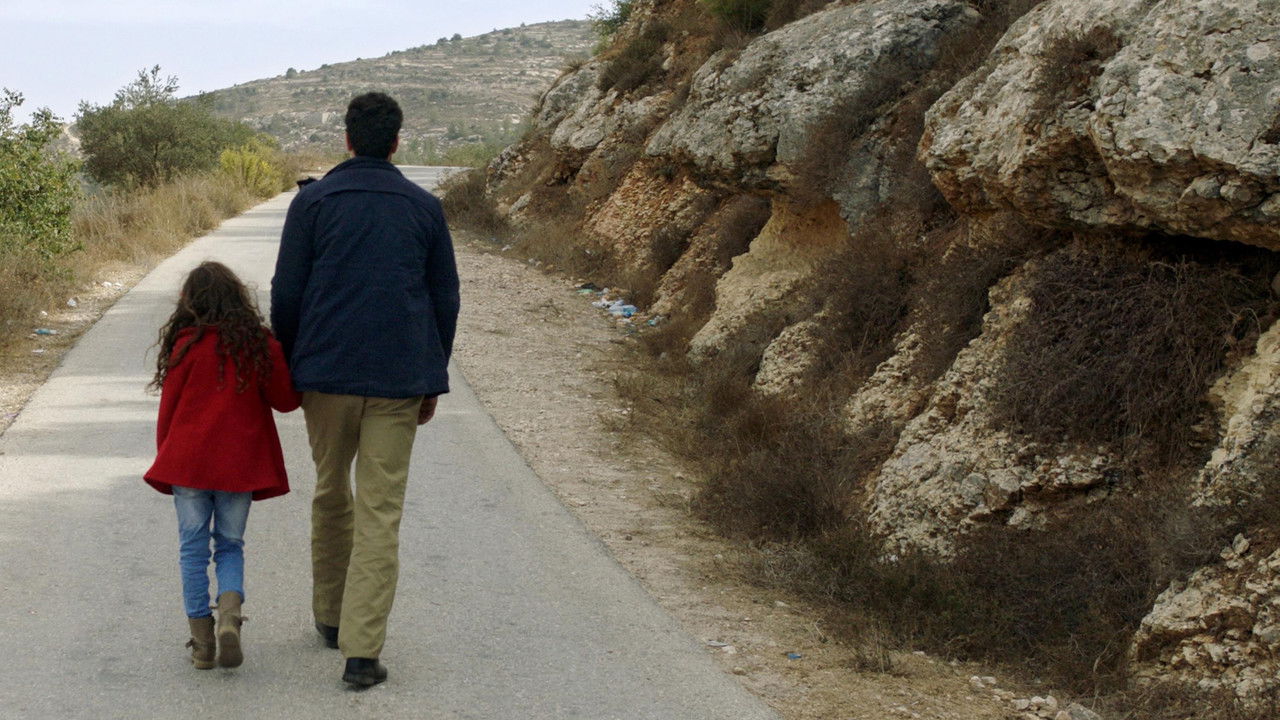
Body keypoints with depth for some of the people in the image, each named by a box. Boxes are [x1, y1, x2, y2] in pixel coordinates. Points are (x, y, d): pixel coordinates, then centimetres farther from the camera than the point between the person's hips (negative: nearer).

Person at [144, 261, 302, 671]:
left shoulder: (186, 345, -4)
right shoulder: (259, 345, -2)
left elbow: (168, 409, 1)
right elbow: (286, 399, 3)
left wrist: (167, 459, 14)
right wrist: (294, 368, 22)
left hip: (187, 462, -1)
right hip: (240, 464, 1)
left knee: (193, 549, 7)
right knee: (230, 545, 14)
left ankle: (202, 641, 6)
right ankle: (230, 614, -11)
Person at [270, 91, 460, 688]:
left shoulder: (313, 202, 0)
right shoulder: (424, 208, 4)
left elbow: (286, 294, 0)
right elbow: (445, 299, 8)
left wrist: (284, 368, 12)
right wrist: (433, 380, 16)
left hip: (325, 373, 0)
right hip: (399, 380, 0)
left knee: (330, 494, 20)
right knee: (380, 514, -1)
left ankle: (330, 615, 33)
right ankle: (362, 650, -7)